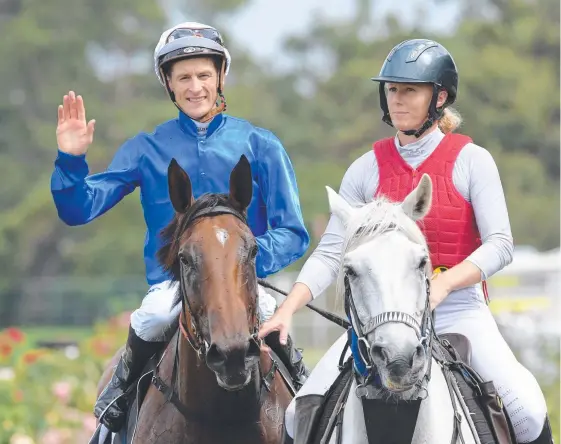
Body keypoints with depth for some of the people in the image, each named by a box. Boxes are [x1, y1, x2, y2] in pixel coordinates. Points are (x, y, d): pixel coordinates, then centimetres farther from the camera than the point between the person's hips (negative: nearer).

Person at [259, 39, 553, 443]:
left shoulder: (471, 161, -2)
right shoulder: (368, 169, 5)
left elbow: (499, 244, -10)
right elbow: (330, 252, 2)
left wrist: (442, 285, -26)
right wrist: (287, 310, -13)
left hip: (459, 308, -2)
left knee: (528, 411, -24)